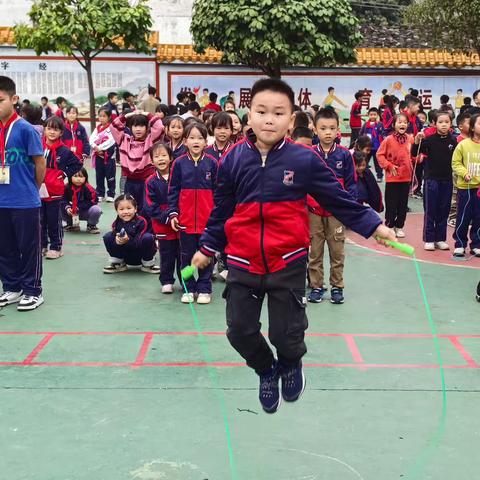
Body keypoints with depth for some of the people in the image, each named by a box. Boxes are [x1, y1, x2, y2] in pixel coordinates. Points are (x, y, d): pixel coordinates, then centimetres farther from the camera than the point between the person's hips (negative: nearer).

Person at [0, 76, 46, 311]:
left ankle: (33, 291, 16)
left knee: (29, 247, 5)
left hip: (26, 202, -6)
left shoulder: (25, 129, -12)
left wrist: (32, 188, 4)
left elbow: (40, 163, -6)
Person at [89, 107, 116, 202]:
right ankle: (100, 194, 21)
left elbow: (111, 141, -19)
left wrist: (100, 147, -19)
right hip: (98, 155, 6)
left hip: (109, 155, -5)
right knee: (99, 176, 12)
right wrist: (95, 147, -17)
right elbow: (91, 139, 2)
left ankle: (111, 195, 10)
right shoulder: (97, 128, 11)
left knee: (110, 176, 2)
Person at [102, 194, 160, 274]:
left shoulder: (141, 222, -18)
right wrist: (117, 241, -36)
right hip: (125, 257, 3)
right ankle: (118, 264, 5)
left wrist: (128, 241, -42)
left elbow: (139, 243, -24)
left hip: (140, 256, -3)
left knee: (148, 237, -31)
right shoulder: (116, 223, -5)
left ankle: (148, 264, -7)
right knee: (108, 237, -13)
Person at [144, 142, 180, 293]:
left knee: (182, 254, 10)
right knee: (166, 255, 8)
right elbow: (151, 207, -6)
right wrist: (167, 217, -16)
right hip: (163, 226, -1)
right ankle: (167, 282, 22)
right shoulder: (151, 182, -3)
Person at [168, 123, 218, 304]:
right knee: (186, 255, 10)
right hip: (185, 219, 1)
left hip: (208, 219, -1)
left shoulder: (212, 163, -1)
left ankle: (204, 289, 19)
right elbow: (173, 191, 4)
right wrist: (173, 214, -2)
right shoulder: (179, 163, 0)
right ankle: (188, 288, 22)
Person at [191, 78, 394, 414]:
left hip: (288, 264, -2)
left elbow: (339, 198, 0)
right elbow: (222, 209, 8)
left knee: (286, 334, 5)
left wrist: (373, 225, -1)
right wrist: (208, 247, 14)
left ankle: (291, 364, 43)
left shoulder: (305, 160, -9)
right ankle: (266, 371, 40)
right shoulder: (234, 159, -3)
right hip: (243, 263, 2)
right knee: (240, 331, 8)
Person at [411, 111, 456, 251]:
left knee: (443, 211, 9)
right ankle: (429, 239, 11)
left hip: (447, 180, 3)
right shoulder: (430, 139, -7)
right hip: (432, 179, -3)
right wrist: (417, 141, -25)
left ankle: (440, 239, 19)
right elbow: (414, 153, -10)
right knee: (430, 211, 3)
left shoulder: (453, 141, 1)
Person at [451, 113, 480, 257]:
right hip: (465, 187, -1)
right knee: (463, 218, 5)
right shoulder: (463, 144, -3)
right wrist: (465, 174, -16)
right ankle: (460, 245, 18)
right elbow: (456, 163, -1)